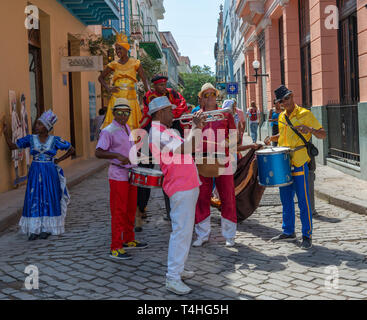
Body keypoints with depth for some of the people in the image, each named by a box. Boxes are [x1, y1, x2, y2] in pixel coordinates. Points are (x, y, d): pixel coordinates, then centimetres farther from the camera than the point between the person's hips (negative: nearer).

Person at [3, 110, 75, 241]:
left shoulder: (55, 140, -4)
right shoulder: (30, 139, 2)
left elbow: (71, 149, 5)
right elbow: (12, 146, 1)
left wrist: (58, 160, 1)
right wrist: (6, 133, -11)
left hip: (50, 173, -2)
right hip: (35, 173, 2)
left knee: (49, 199, 2)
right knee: (34, 200, 0)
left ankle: (47, 228, 11)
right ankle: (35, 230, 5)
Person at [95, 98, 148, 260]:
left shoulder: (127, 128, 13)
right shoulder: (108, 131, -13)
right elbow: (98, 153, -20)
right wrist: (117, 156, -30)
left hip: (131, 174, 8)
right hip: (118, 176, -8)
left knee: (130, 210, 16)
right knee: (119, 212, -5)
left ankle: (129, 240, 29)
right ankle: (116, 248, 0)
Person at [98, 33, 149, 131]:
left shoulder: (135, 63, 5)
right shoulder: (114, 65, 9)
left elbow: (144, 80, 2)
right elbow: (101, 77, 21)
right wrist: (108, 88, 5)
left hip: (131, 98, -1)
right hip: (116, 98, 1)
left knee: (132, 125, -3)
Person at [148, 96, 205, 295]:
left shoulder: (165, 131, 17)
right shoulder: (157, 133, -17)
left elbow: (188, 147, 24)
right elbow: (186, 149, -28)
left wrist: (197, 127, 14)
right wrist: (195, 127, -18)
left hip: (188, 185, 11)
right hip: (181, 188, -11)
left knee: (185, 230, 17)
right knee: (181, 231, -10)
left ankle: (177, 269, 26)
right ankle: (172, 279, -7)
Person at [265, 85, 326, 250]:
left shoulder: (305, 114, -7)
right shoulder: (282, 117, 13)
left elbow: (323, 134, -8)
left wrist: (310, 129, -27)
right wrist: (272, 138, 10)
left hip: (299, 165, -7)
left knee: (303, 202, -3)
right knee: (286, 200, 14)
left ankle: (307, 236, 5)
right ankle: (288, 232, 26)